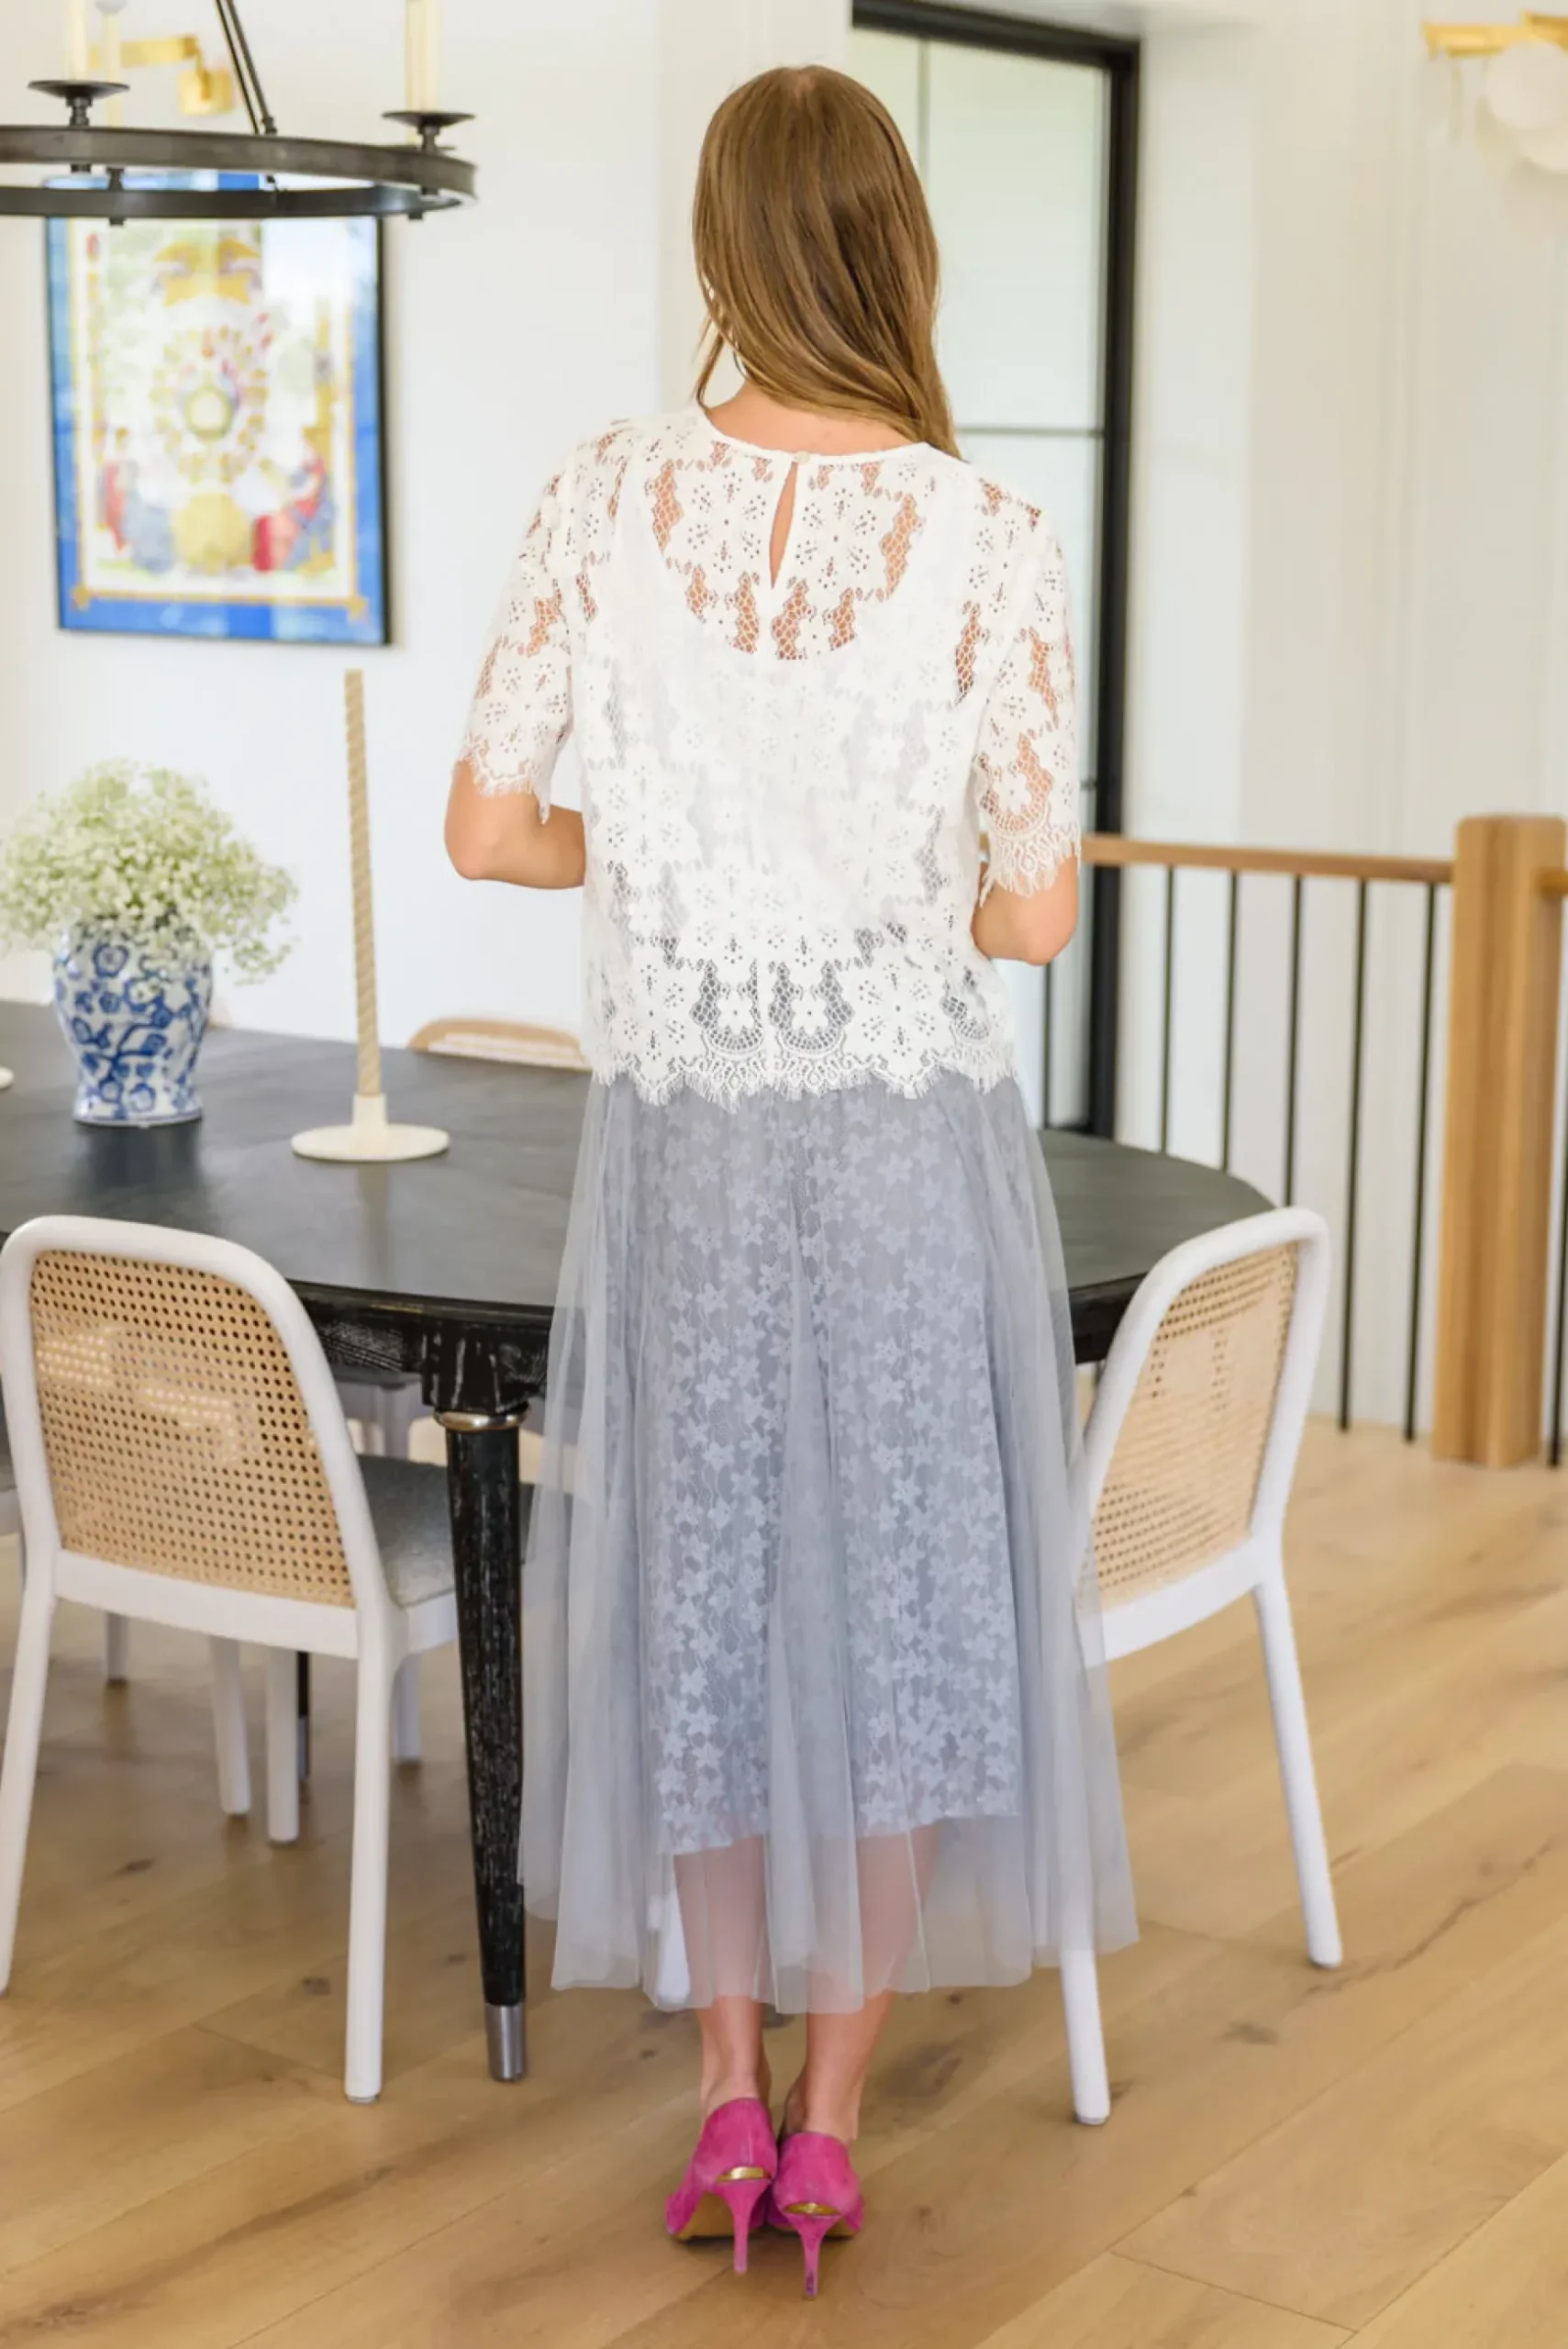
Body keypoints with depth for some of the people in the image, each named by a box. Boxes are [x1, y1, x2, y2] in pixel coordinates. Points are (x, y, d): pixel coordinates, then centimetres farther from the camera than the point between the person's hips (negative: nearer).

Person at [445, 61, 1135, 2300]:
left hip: (682, 1134, 2)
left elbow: (486, 827, -3)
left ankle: (728, 2105, 23)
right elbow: (1036, 913, -9)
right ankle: (828, 2126, 20)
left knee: (702, 1590, 15)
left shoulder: (608, 494, -6)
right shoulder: (994, 540, -10)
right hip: (912, 1134, -1)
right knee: (894, 1595, 11)